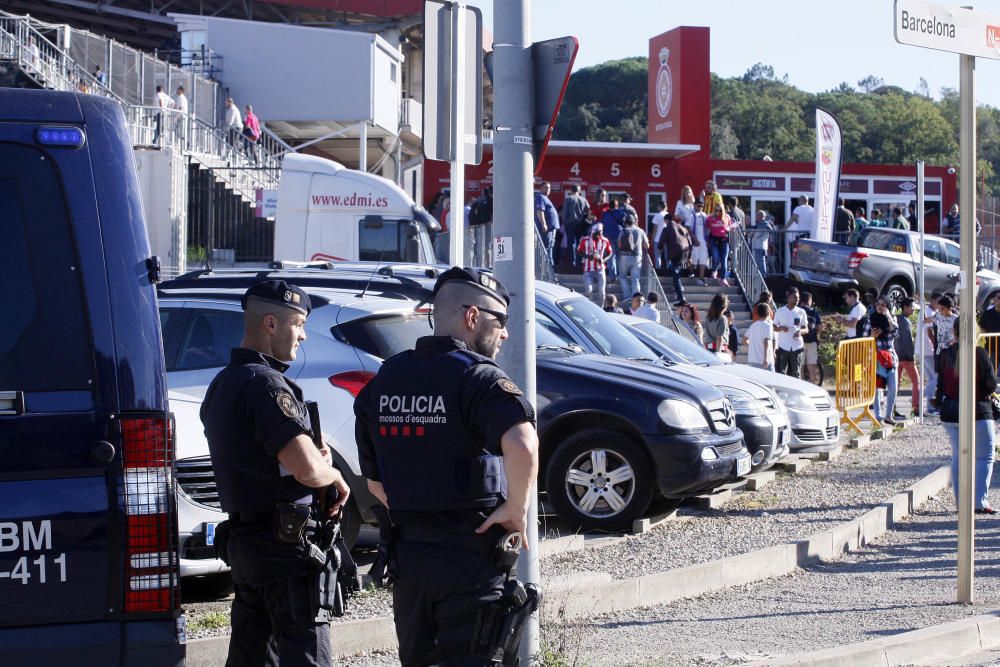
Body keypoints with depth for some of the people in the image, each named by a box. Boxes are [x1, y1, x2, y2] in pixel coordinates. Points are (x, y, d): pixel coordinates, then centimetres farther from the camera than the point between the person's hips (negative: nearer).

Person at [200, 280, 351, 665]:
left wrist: (313, 451, 10)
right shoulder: (264, 383, -17)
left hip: (242, 542, 10)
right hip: (285, 545, -10)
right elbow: (308, 470, -26)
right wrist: (335, 476, -3)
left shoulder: (221, 385, 15)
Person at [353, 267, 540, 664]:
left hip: (407, 557, 7)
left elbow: (375, 482, 15)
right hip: (471, 558, -7)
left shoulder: (384, 380, 10)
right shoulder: (476, 377, -14)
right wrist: (516, 510, -20)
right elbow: (522, 446, -33)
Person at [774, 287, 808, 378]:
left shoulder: (801, 312, 6)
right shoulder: (780, 311, 2)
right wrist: (781, 328, -16)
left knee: (795, 373, 4)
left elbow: (806, 329, 8)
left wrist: (800, 331, -15)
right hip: (783, 346, -1)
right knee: (781, 372, -3)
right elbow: (774, 327, 6)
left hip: (797, 346, 1)